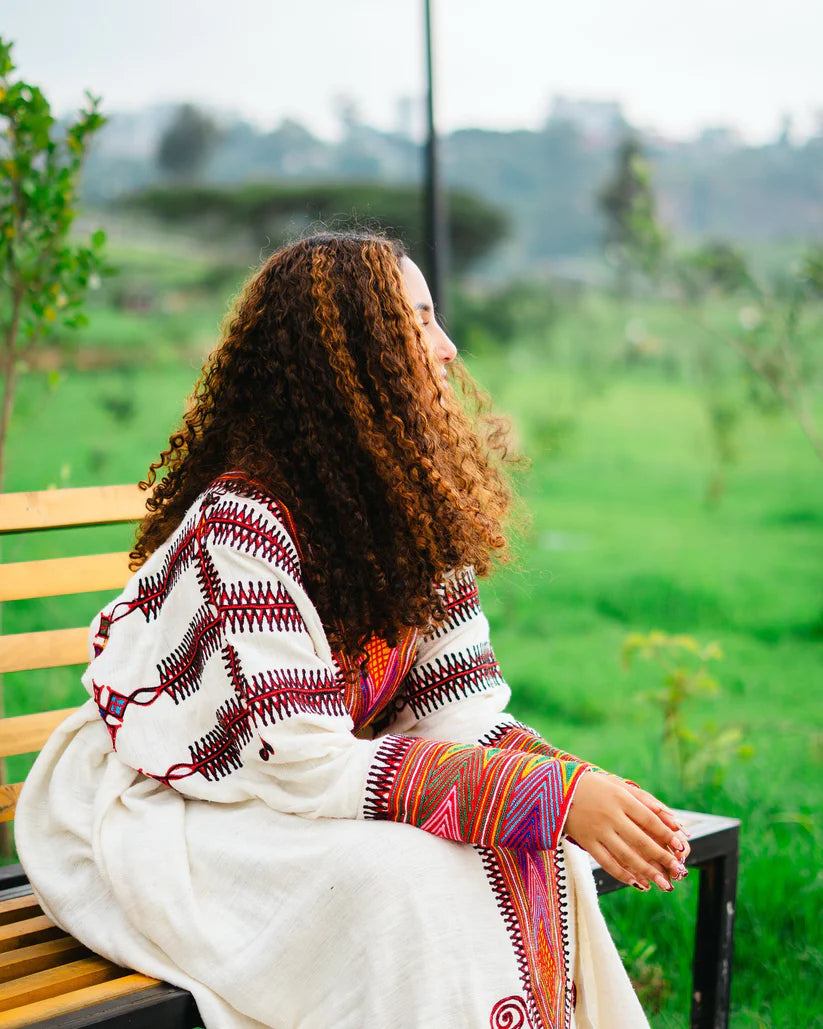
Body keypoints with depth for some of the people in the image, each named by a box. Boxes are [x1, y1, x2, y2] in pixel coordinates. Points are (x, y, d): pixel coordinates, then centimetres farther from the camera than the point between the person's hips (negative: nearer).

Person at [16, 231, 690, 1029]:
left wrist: (592, 795, -24)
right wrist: (557, 795, -34)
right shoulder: (242, 521, -26)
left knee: (541, 860, -16)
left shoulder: (415, 508, -2)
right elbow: (299, 762, -31)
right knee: (400, 876, -30)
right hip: (151, 816, -6)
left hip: (282, 796, 7)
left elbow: (458, 709, -5)